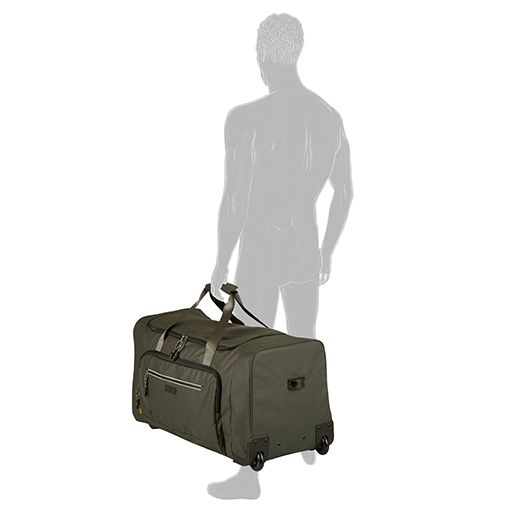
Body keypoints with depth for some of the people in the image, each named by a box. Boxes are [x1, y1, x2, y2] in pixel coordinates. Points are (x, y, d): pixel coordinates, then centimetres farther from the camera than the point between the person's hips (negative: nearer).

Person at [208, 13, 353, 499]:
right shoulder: (330, 116, 1)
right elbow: (344, 193, 8)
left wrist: (221, 263, -5)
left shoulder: (246, 118, -19)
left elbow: (235, 203, -17)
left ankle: (249, 476, 14)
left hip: (260, 255, -6)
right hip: (306, 252, 6)